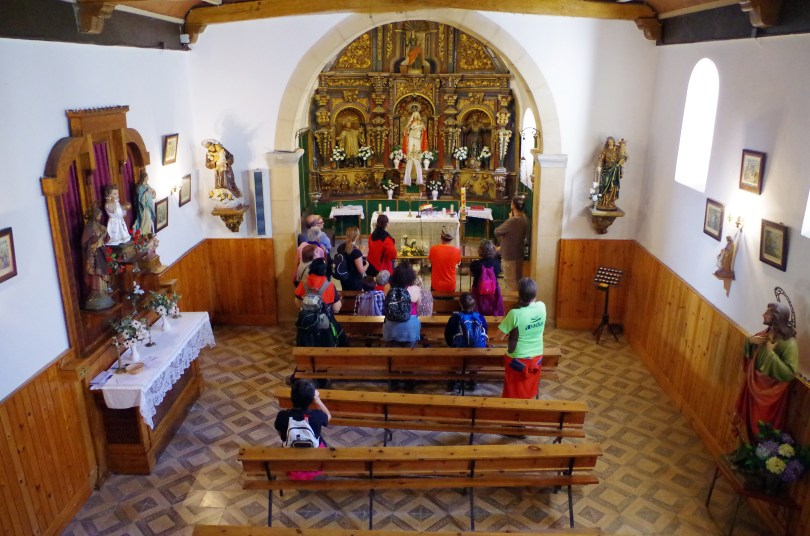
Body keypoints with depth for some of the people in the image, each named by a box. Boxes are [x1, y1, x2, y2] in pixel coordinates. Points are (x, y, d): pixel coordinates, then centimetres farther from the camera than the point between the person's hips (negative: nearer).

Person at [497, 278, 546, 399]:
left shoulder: (515, 314, -27)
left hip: (518, 359, -5)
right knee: (529, 388, 26)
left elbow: (500, 337, -19)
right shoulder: (542, 307, -12)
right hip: (537, 357, 5)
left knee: (514, 392, 16)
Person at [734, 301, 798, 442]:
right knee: (748, 419, 25)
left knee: (761, 428, 12)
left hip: (770, 392, -7)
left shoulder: (789, 343, -26)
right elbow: (747, 353, 10)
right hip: (754, 385, 7)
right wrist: (750, 341, -11)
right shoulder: (765, 333, -3)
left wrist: (771, 353, -33)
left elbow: (788, 374, -32)